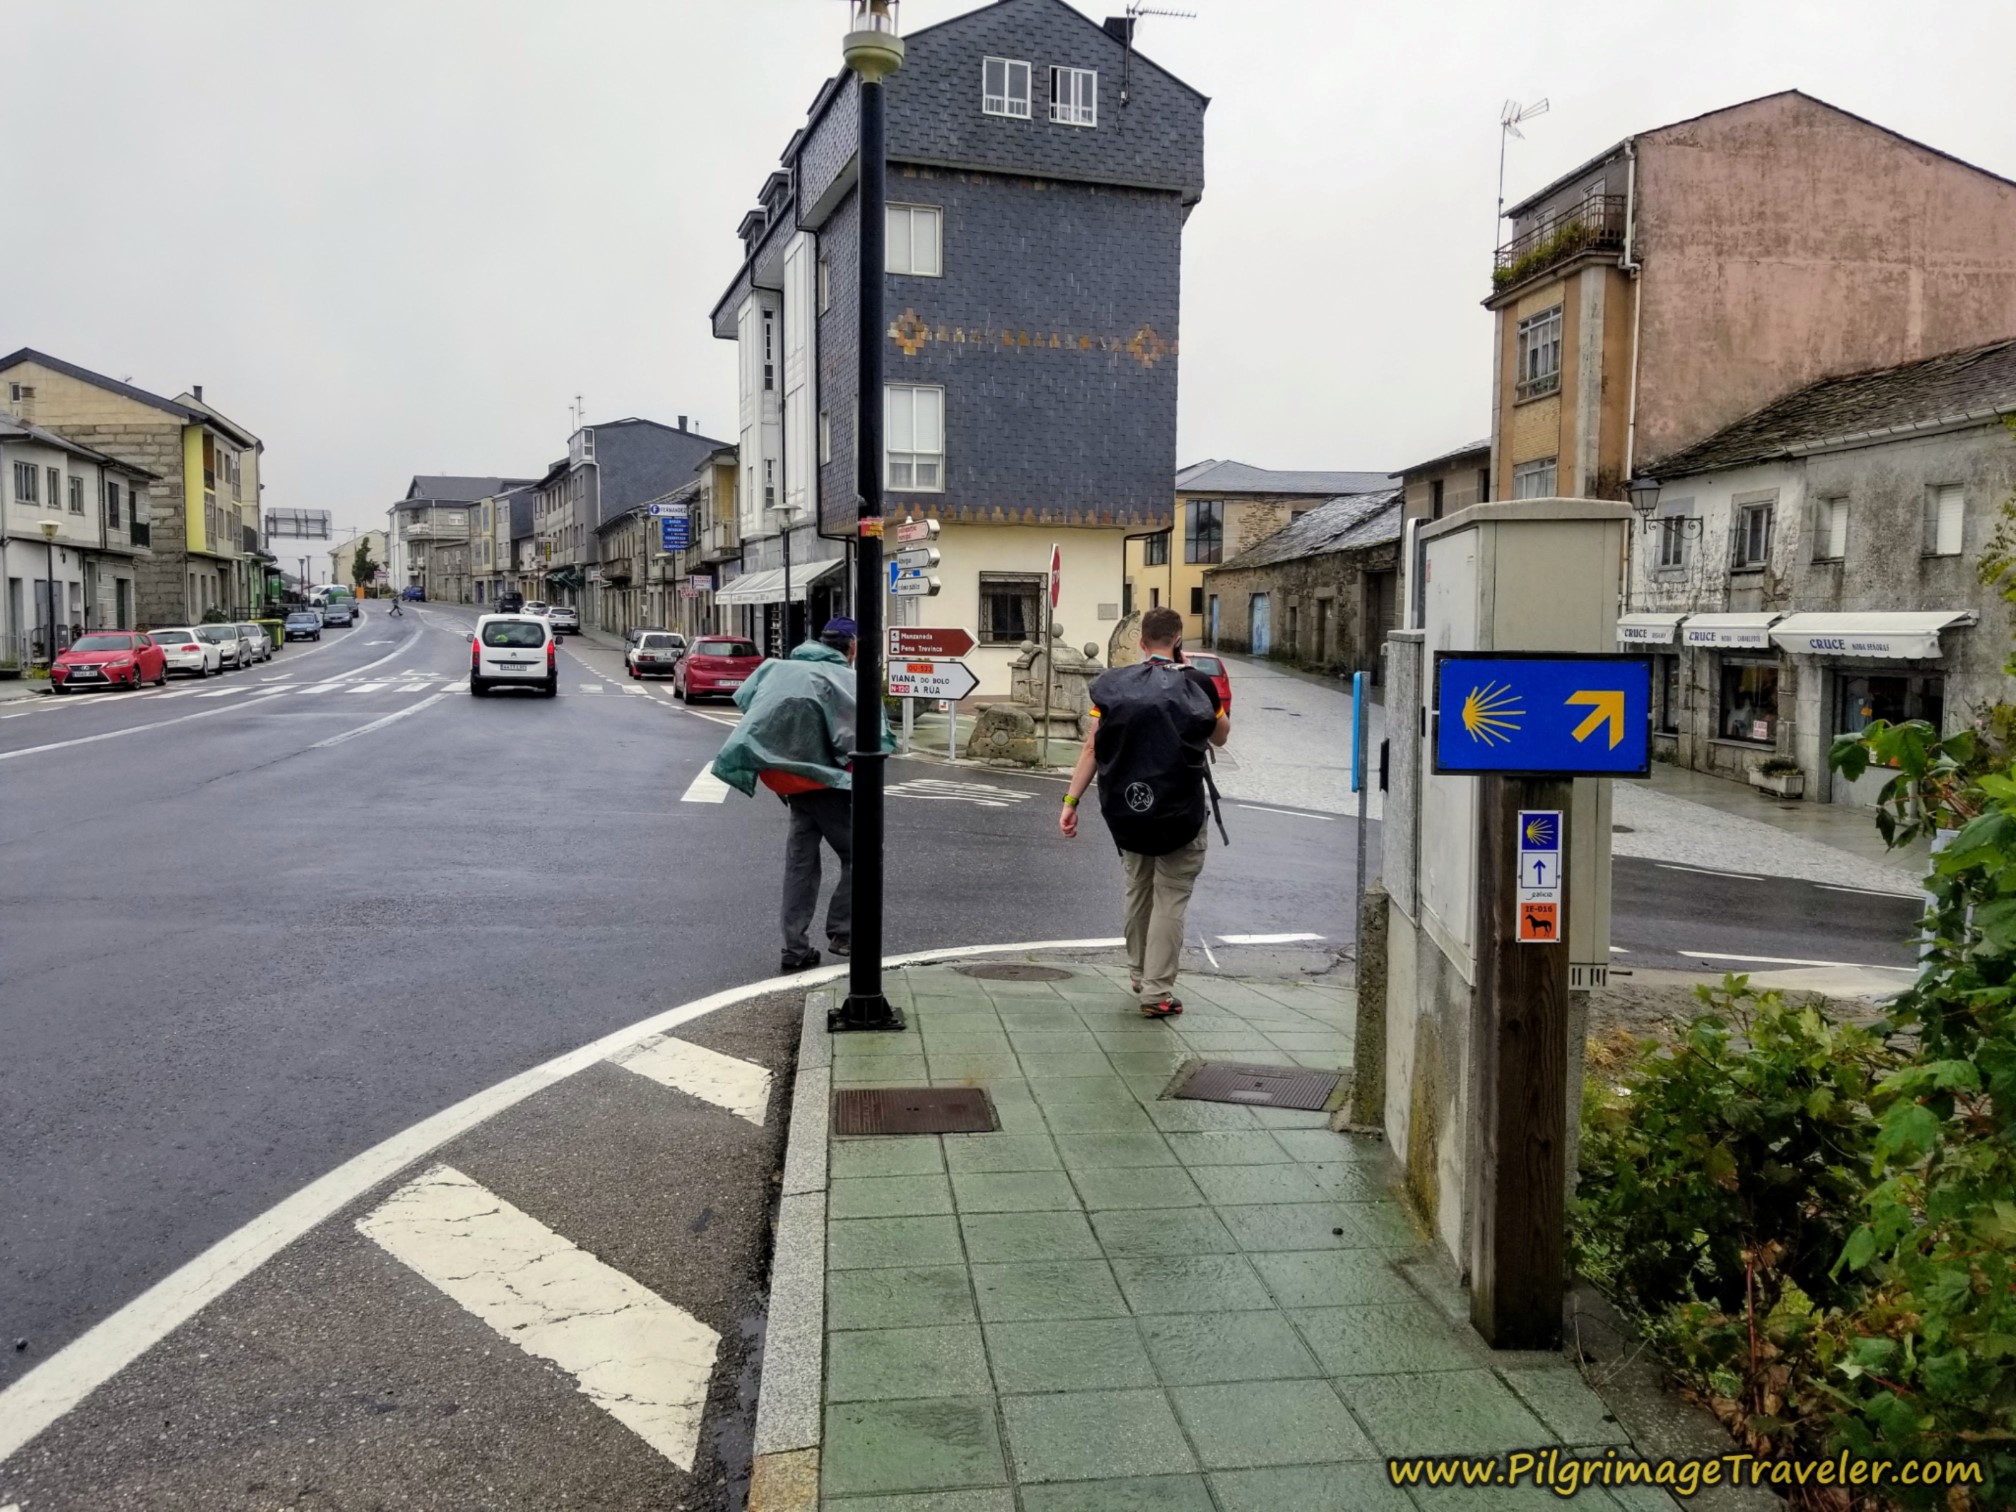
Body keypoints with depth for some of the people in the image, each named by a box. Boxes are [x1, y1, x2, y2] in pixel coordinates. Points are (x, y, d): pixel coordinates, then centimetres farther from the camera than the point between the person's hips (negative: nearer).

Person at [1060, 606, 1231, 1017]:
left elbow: (1091, 748, -4)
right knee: (1171, 897, 4)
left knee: (1138, 890, 21)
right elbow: (1221, 736, 10)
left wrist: (1071, 802, -1)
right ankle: (1157, 993, 0)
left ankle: (1141, 977, 35)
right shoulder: (1197, 685, -6)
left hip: (1127, 810, 3)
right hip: (1181, 813, -3)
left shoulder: (1113, 684, -1)